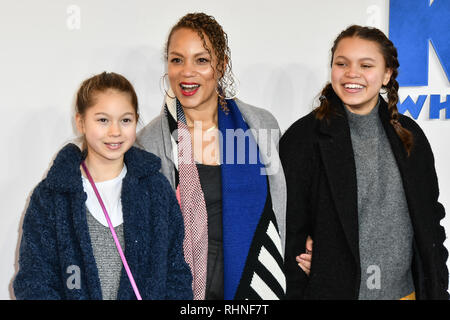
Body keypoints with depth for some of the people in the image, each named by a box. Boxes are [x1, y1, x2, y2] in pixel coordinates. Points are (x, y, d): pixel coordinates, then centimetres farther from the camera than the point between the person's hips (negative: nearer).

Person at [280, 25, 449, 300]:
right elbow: (292, 232, -9)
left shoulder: (409, 135, 4)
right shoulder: (302, 138, -10)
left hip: (404, 289, 4)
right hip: (332, 290, -4)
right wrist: (296, 294, -12)